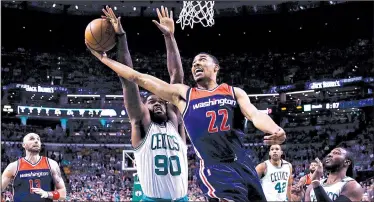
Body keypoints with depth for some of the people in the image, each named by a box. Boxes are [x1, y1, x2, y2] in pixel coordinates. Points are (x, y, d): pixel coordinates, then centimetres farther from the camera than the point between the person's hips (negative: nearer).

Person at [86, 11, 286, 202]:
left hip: (243, 164, 3)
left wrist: (275, 129, -27)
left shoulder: (234, 92, 12)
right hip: (215, 168, -3)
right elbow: (138, 78, 9)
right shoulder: (182, 94, 9)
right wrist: (104, 58, 9)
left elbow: (255, 114, -4)